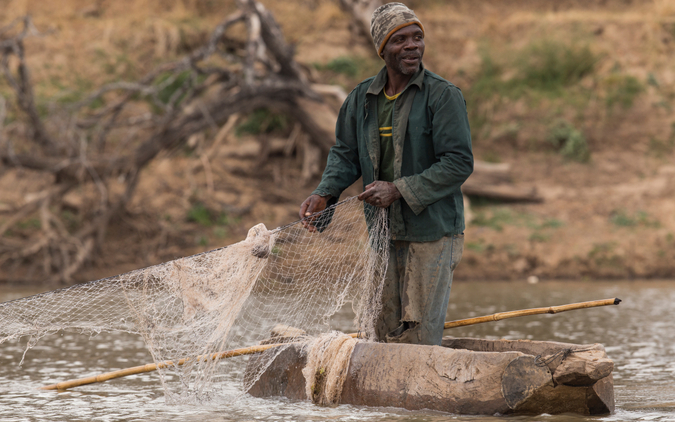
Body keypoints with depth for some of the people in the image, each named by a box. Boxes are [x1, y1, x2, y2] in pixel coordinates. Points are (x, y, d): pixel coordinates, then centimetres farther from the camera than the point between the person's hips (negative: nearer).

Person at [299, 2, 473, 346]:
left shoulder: (443, 96, -9)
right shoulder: (362, 98, 8)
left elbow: (459, 162, -14)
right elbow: (345, 154, 16)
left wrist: (399, 190, -20)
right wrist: (324, 194, -4)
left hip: (432, 233, -5)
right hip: (382, 233, 5)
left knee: (419, 336, -6)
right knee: (384, 332, 11)